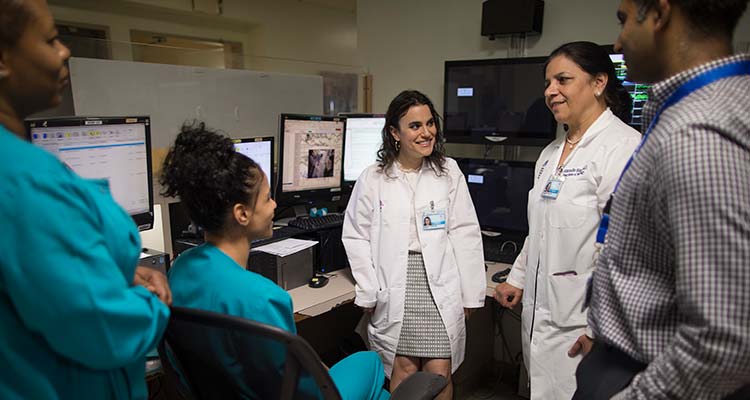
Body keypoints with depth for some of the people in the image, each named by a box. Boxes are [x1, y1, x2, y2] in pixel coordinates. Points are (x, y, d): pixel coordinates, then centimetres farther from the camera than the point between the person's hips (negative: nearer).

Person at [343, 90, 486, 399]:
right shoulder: (373, 179, -1)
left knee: (440, 373, 2)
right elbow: (356, 236, 3)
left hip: (440, 289, 1)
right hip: (394, 290, -1)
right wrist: (368, 292, -3)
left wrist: (470, 293, 2)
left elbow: (465, 234, 4)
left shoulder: (449, 172, 3)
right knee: (403, 369, 5)